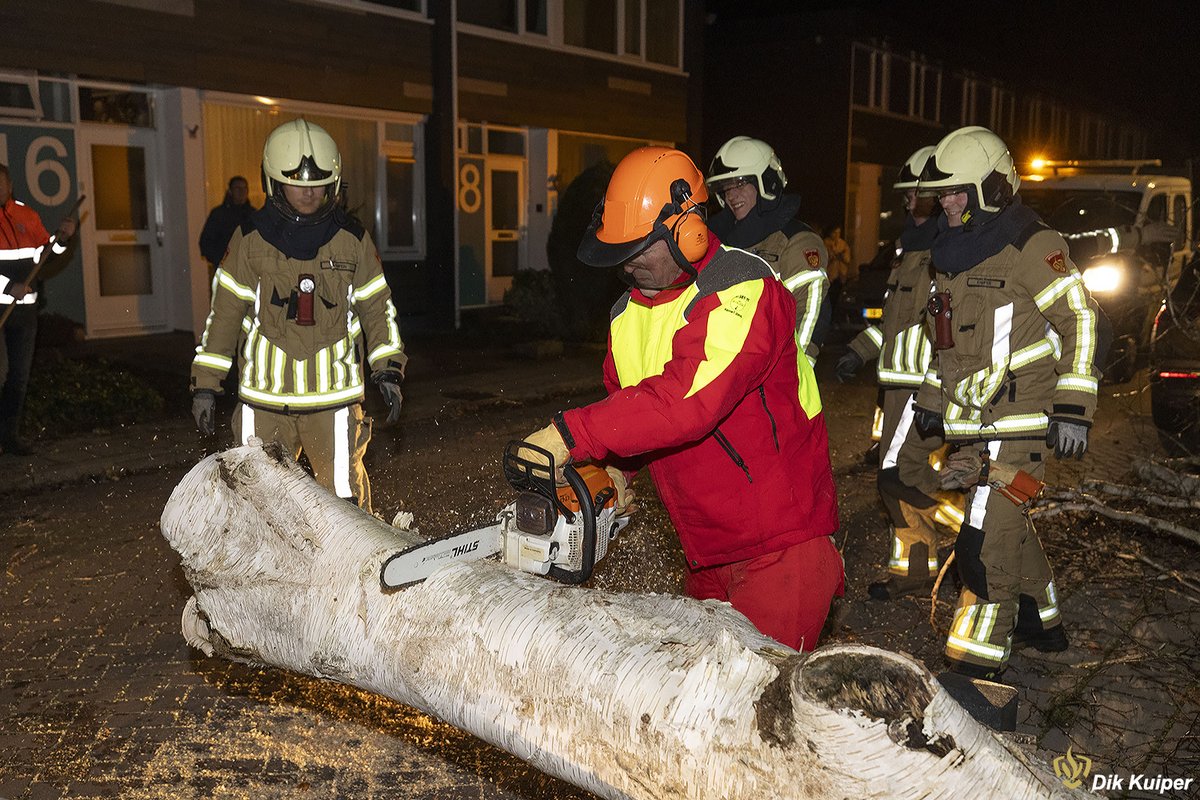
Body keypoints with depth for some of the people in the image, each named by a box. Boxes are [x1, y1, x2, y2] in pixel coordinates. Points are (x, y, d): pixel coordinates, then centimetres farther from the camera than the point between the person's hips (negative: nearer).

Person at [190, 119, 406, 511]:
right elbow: (224, 311, 5)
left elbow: (377, 309, 8)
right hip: (264, 393, 1)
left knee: (345, 498, 4)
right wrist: (205, 383, 3)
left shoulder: (352, 240, 3)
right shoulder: (251, 238, 2)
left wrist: (388, 370, -2)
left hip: (333, 393, 0)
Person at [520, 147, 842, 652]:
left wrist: (571, 434, -31)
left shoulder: (743, 292, -21)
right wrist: (614, 465, -5)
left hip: (779, 546, -8)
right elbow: (623, 401, 17)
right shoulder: (627, 315, 7)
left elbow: (687, 398, -33)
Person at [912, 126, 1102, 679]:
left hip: (1019, 419, -8)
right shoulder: (953, 251, 13)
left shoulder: (1032, 247, -12)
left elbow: (1082, 320, -11)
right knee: (1006, 522, 19)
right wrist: (933, 394, 23)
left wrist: (1073, 407, -14)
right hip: (972, 420, 8)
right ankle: (1041, 620, 39)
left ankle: (978, 662, -4)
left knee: (987, 540, -11)